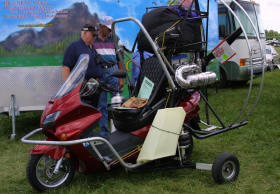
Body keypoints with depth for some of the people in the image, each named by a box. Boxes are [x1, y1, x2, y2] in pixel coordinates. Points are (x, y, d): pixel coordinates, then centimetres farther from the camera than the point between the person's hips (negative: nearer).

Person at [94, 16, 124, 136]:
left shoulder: (115, 39, 9)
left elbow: (120, 59, 9)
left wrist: (121, 78, 3)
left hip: (113, 71, 0)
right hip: (98, 73, 0)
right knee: (101, 104, 3)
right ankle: (104, 130, 11)